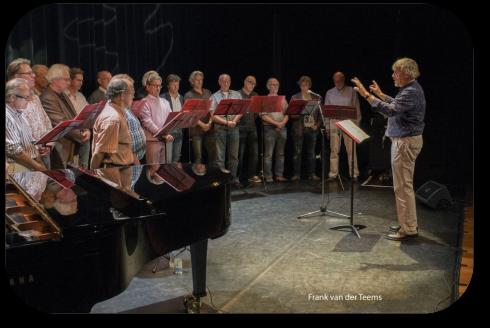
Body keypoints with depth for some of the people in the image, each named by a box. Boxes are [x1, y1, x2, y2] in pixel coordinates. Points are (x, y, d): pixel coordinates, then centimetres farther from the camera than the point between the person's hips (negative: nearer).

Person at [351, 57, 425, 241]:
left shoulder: (412, 91, -19)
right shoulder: (410, 89, 14)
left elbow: (390, 110, -31)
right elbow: (397, 105, 29)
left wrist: (366, 95, -31)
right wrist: (380, 94, 27)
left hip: (406, 141, -11)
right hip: (404, 139, 11)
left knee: (403, 186, -6)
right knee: (404, 185, 16)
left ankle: (408, 229, 2)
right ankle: (407, 224, 24)